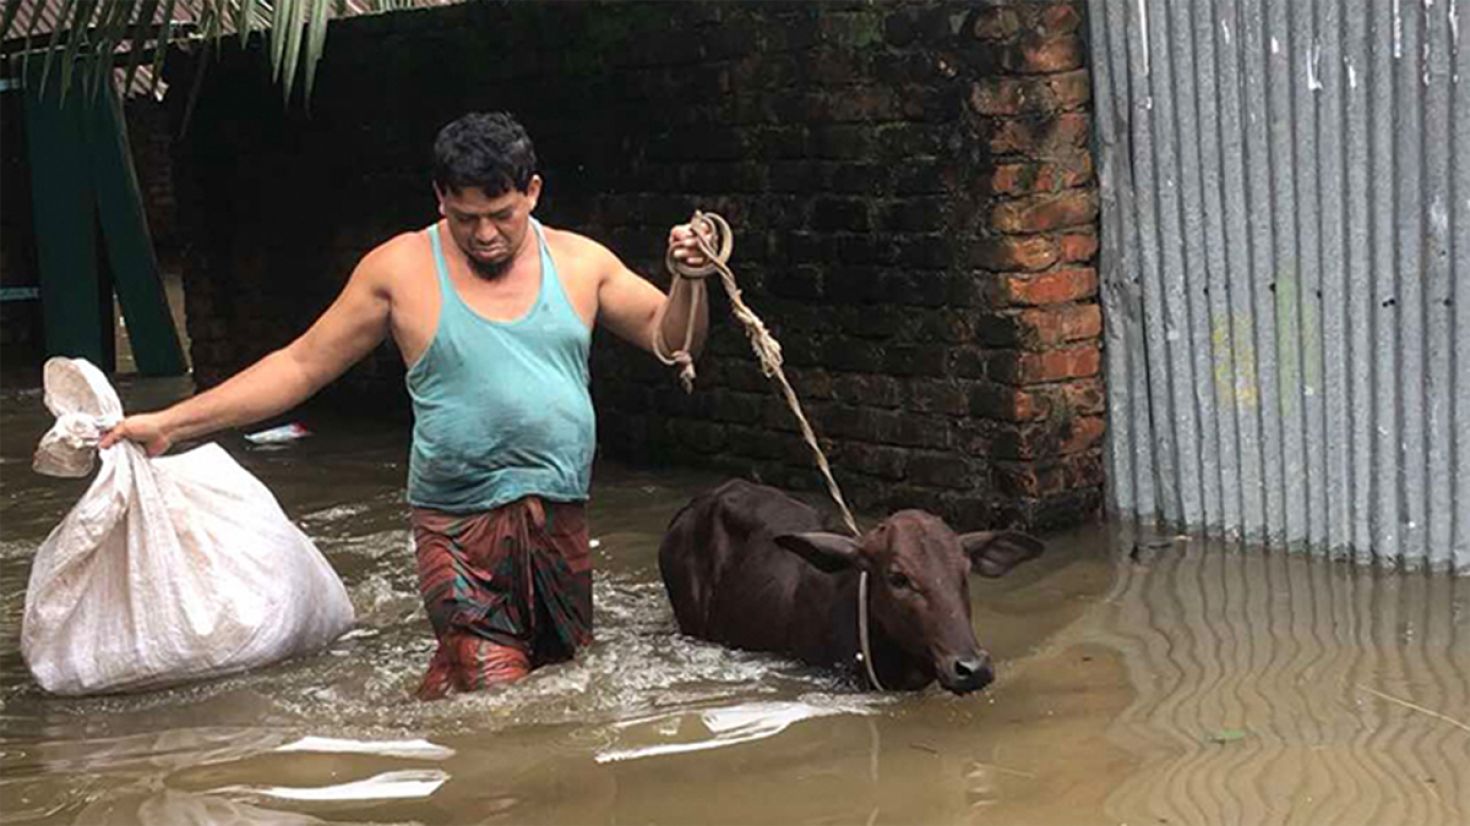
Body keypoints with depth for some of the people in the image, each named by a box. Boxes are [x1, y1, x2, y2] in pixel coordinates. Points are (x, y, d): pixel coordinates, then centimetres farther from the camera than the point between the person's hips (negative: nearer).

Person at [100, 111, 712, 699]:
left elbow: (671, 336, 13)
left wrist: (689, 281, -11)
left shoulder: (580, 262, 5)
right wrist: (169, 424, -3)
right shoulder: (401, 269, -2)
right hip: (460, 527, -4)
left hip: (562, 522, 4)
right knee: (494, 694, -16)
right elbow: (300, 366, 1)